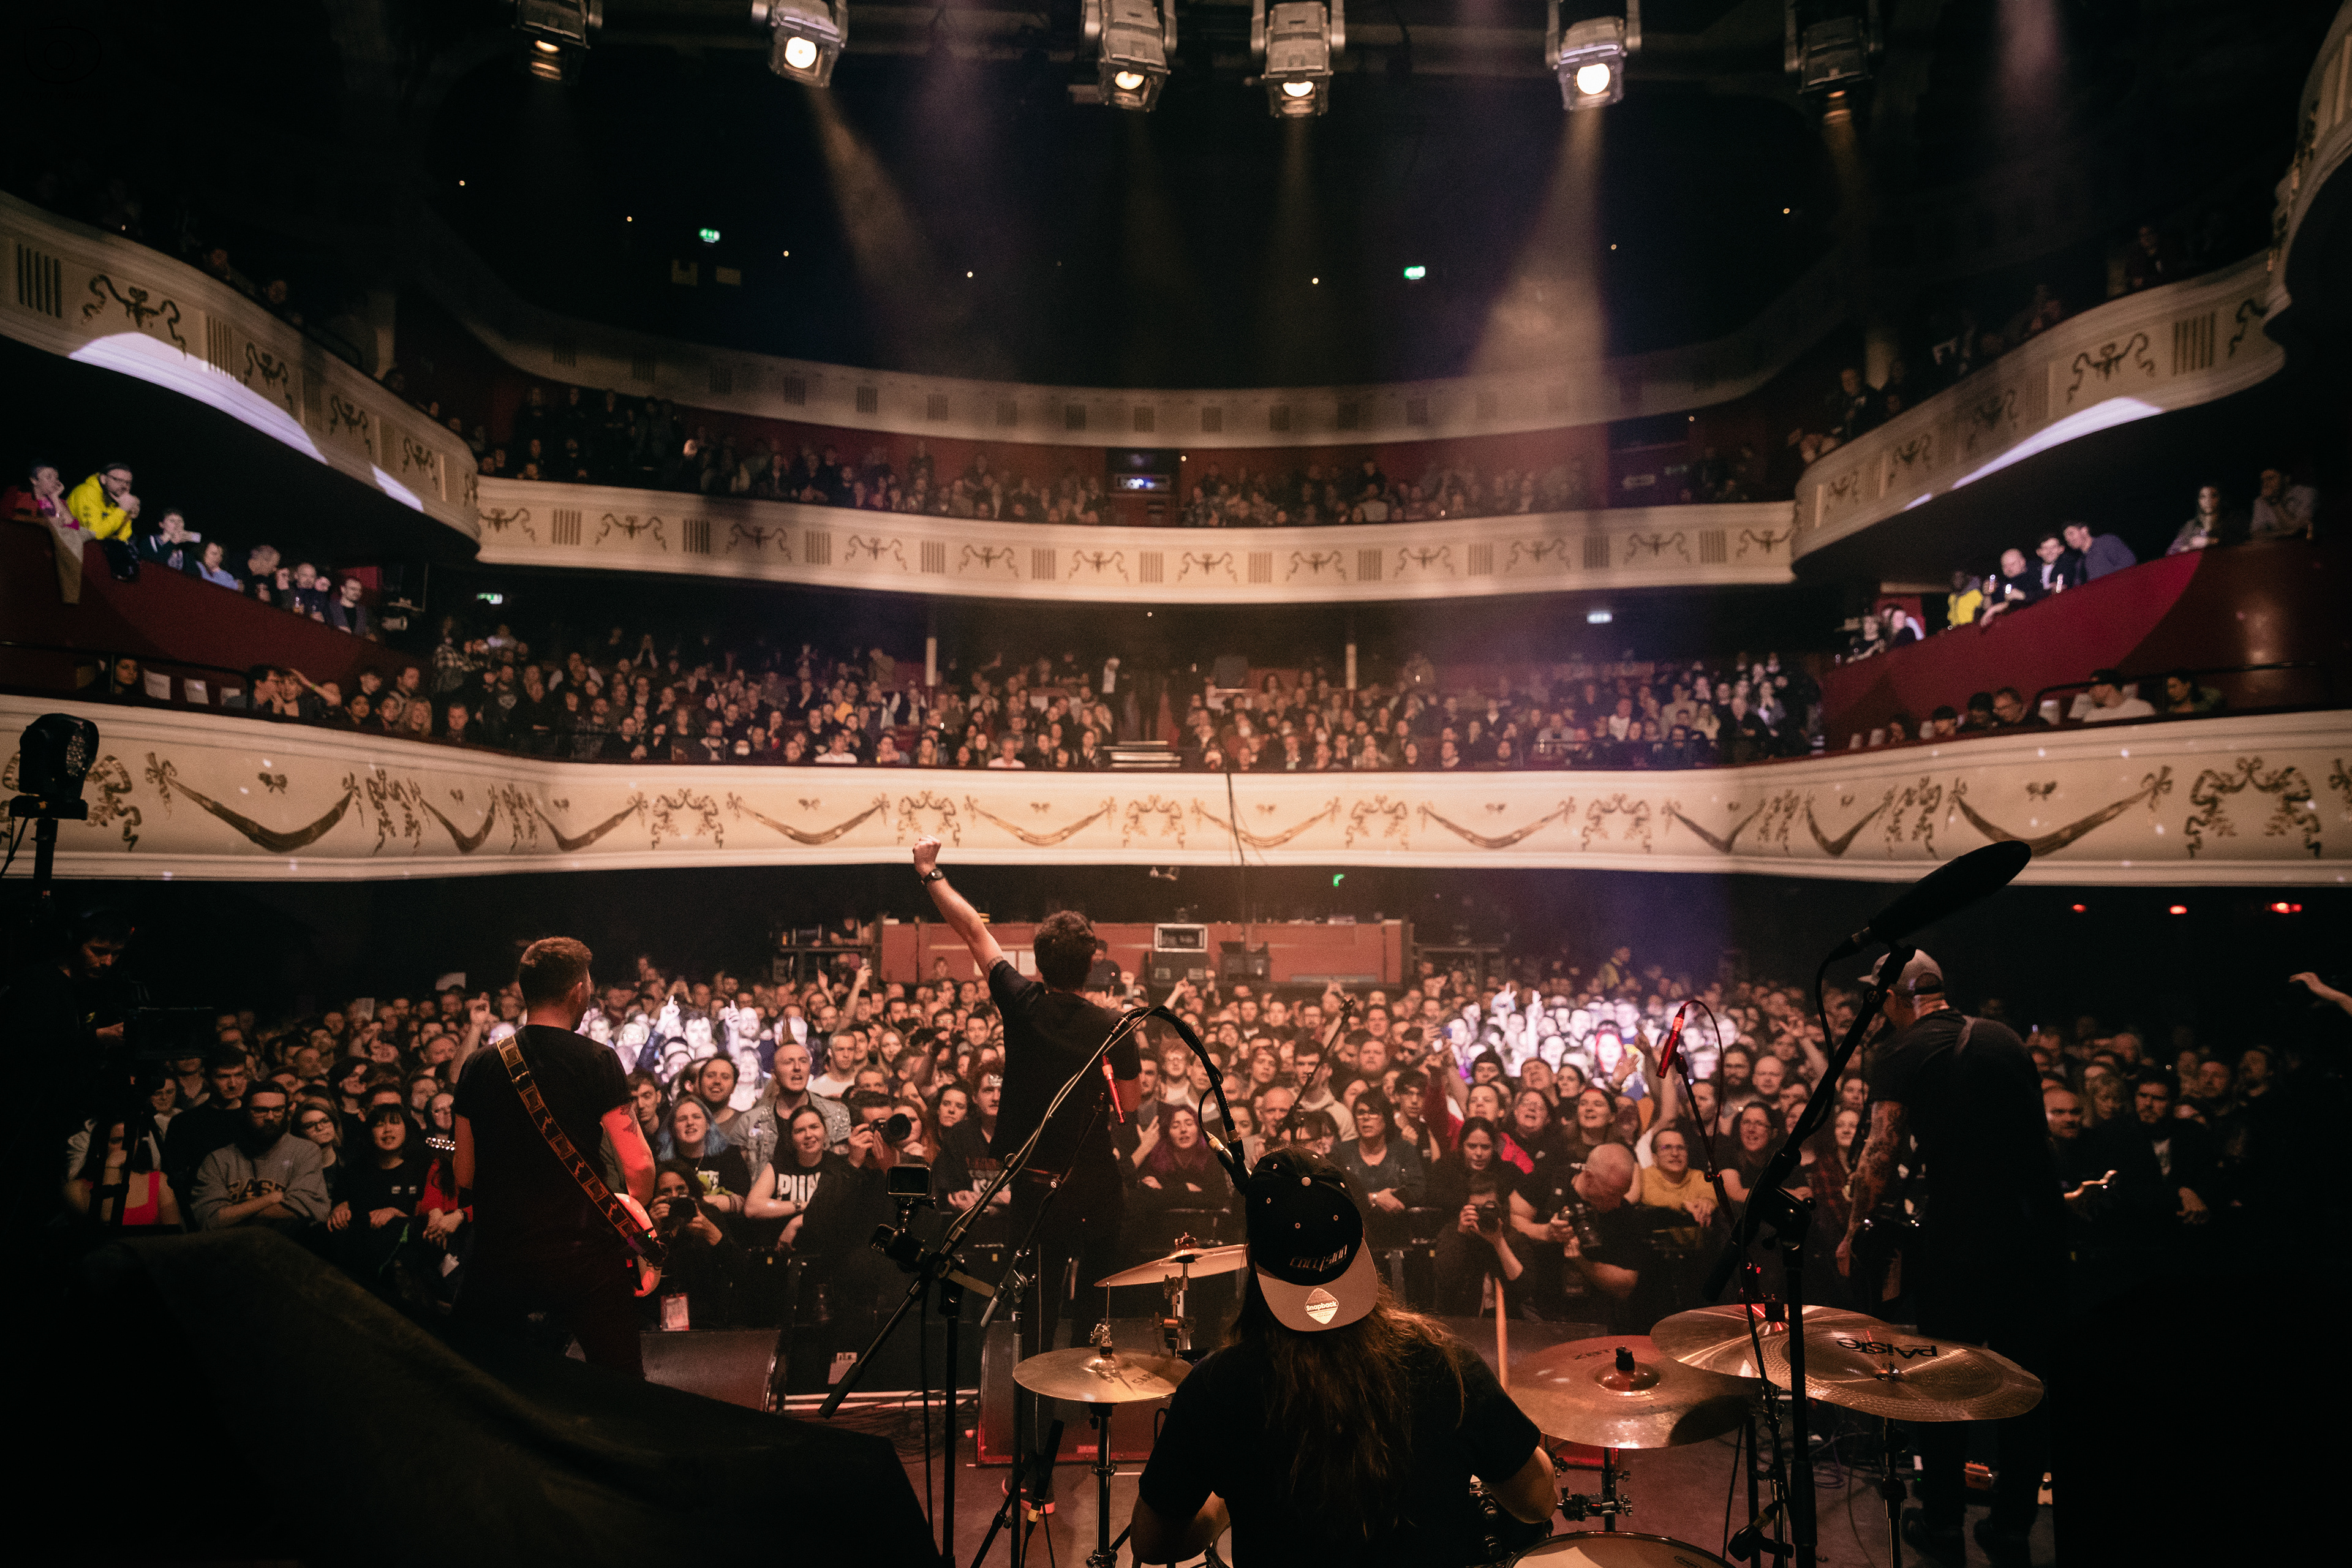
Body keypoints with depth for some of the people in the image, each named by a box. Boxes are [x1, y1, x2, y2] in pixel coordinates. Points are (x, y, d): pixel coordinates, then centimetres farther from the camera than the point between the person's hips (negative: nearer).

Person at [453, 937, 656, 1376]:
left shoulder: (477, 1067, 6)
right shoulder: (597, 1061, -7)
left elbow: (465, 1180, 11)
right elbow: (639, 1165, -10)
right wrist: (633, 1204, 11)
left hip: (496, 1259, 4)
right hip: (583, 1253, -4)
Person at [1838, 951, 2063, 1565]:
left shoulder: (1900, 1054, -6)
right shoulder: (2004, 1037, 10)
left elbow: (1881, 1154, -14)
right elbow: (2039, 1131, 18)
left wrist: (1853, 1233, -4)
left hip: (1959, 1237, -5)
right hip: (2039, 1229, 5)